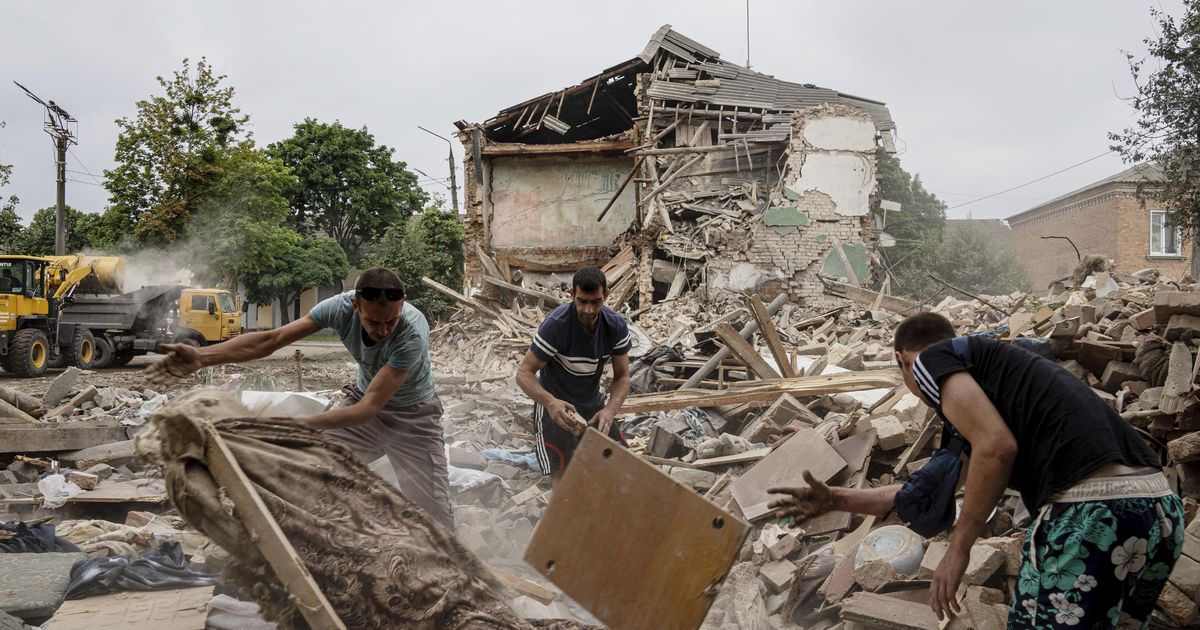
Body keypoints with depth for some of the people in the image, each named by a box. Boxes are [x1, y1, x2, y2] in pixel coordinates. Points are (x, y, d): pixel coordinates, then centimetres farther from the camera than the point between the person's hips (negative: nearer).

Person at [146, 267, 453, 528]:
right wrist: (201, 356, -36)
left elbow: (370, 408, -36)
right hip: (364, 402, 4)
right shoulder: (341, 306, -23)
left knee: (437, 524, -11)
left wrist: (302, 424, -46)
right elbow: (270, 340, -24)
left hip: (413, 418, -4)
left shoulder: (413, 332, -36)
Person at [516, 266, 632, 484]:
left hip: (593, 404, 5)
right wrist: (551, 402, -44)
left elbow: (622, 376, -9)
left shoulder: (616, 326, -14)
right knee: (563, 476, -18)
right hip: (555, 406, -4)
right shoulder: (556, 325, -27)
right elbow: (524, 373, -25)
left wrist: (610, 410, -29)